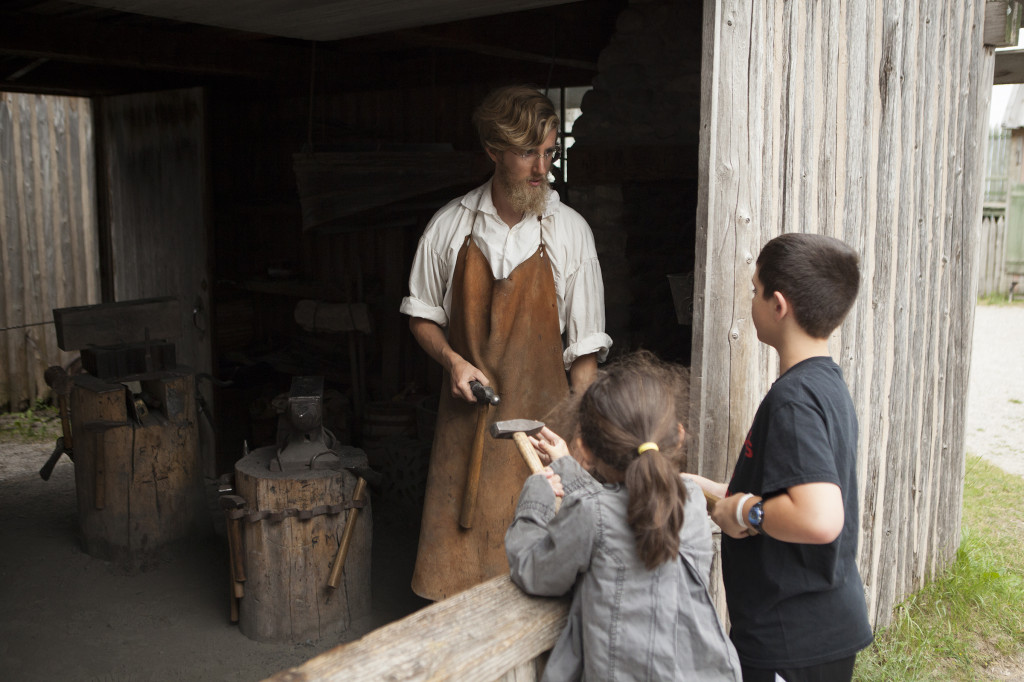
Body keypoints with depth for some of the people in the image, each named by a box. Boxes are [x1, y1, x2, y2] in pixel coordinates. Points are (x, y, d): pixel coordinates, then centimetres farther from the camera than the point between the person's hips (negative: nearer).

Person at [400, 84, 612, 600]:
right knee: (455, 540, 3)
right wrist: (453, 361, -7)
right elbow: (422, 314, 12)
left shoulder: (570, 232, -3)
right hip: (466, 411, 1)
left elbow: (585, 346, 0)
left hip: (540, 413, -1)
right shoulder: (450, 225, 1)